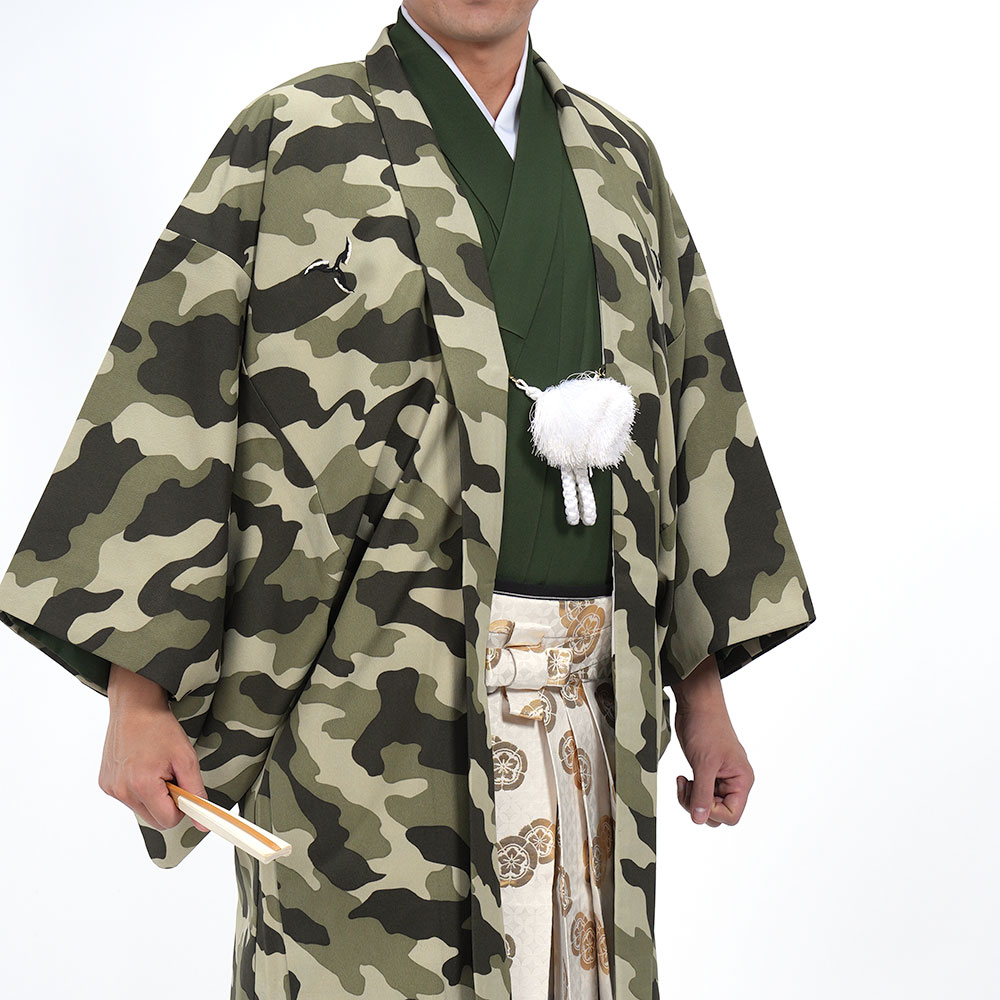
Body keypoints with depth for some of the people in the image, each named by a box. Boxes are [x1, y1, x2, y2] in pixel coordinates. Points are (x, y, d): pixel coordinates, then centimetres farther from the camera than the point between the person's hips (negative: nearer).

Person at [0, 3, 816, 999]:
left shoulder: (621, 163, 14)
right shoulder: (291, 142, 0)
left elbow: (688, 423, 15)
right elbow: (167, 405, -5)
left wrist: (703, 693, 12)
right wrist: (137, 696, -10)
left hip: (585, 700, 5)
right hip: (369, 697, -4)